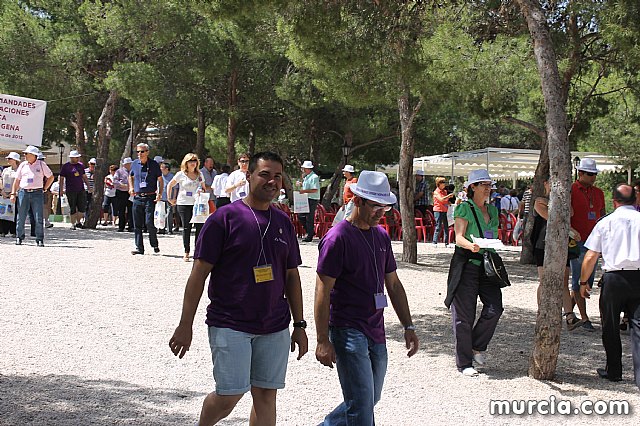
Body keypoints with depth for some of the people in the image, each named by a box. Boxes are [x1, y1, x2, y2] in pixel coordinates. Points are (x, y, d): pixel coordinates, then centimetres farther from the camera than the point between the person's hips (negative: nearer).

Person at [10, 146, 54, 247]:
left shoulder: (41, 164, 4)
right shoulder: (23, 165, 10)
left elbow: (51, 177, 13)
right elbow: (16, 180, 13)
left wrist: (44, 189, 7)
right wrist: (13, 194, 6)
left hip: (37, 193, -2)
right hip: (23, 192, 2)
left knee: (39, 218, -6)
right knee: (21, 217, 3)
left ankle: (40, 240, -1)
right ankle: (19, 237, 16)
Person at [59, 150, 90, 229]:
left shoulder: (81, 165, 11)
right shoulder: (65, 166, -2)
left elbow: (84, 177, 20)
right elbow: (61, 179, 0)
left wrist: (88, 186, 17)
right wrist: (61, 190, -4)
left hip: (81, 190, 4)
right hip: (70, 191, -4)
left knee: (82, 208, -1)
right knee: (72, 209, 1)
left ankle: (78, 222, 15)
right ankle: (73, 224, 10)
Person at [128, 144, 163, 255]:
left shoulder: (154, 165, 0)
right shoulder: (134, 164, 10)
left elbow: (160, 180, 4)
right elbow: (130, 176, 27)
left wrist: (160, 193, -8)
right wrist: (131, 188, 11)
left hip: (150, 197, -4)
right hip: (137, 198, 4)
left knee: (149, 223, -12)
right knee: (137, 225, 3)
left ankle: (155, 244, 9)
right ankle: (139, 247, 10)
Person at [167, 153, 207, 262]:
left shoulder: (199, 174, 12)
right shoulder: (181, 174, 2)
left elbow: (204, 188, 21)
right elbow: (170, 185, 10)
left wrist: (203, 193, 1)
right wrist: (170, 199, 6)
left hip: (197, 204, 3)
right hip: (184, 204, -3)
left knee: (200, 227, -5)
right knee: (186, 228, 0)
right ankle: (186, 252, 6)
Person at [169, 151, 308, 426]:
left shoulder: (283, 222, 10)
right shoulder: (224, 218, -6)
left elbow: (292, 277, 16)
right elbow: (199, 273, -6)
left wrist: (299, 325, 13)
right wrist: (185, 325, -8)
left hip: (275, 328, 5)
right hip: (230, 326, -5)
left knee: (266, 395, 6)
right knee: (229, 396, -6)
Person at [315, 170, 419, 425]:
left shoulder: (381, 236, 11)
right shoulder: (338, 238, -13)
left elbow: (393, 285, 18)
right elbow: (323, 292, -14)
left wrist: (408, 327, 13)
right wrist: (323, 341, -16)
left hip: (376, 333, 8)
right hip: (348, 333, -8)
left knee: (370, 401, 15)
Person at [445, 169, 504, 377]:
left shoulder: (492, 210, 16)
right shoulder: (464, 208, -5)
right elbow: (458, 237, -15)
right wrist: (470, 245, -35)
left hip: (487, 265, 6)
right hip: (466, 264, -6)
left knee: (494, 308, -8)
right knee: (464, 315, -2)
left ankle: (477, 346, 16)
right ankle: (464, 363, 7)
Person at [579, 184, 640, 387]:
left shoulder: (605, 223, 2)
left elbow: (590, 257, 1)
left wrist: (583, 282, 12)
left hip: (614, 277, -1)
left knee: (610, 327, 12)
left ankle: (613, 371, 19)